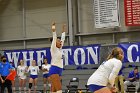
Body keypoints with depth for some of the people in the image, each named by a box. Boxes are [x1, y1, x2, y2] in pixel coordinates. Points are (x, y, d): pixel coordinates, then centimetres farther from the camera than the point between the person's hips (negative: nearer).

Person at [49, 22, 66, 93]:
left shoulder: (60, 49, 16)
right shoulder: (54, 49, -3)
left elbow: (63, 39, 23)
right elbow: (54, 39, -14)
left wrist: (63, 31, 25)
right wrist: (53, 31, -19)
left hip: (59, 71, 8)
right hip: (54, 70, -8)